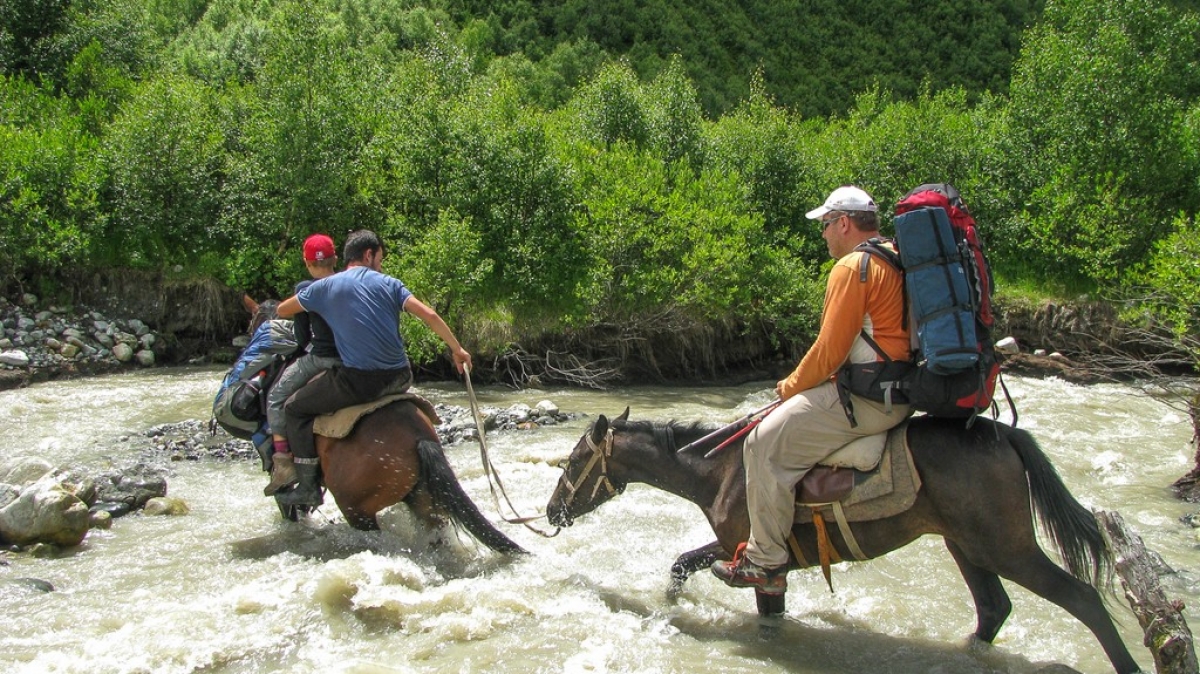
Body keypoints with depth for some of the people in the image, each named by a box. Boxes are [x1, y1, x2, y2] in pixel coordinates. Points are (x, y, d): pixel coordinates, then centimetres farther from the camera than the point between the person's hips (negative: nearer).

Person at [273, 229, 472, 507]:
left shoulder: (326, 286, 6)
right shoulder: (388, 284, 10)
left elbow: (282, 311, 19)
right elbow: (429, 315, 1)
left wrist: (314, 310, 37)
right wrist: (457, 349, 10)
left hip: (358, 381, -4)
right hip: (400, 378, 4)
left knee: (295, 409, 14)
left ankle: (308, 488, 10)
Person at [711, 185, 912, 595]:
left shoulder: (852, 267, -14)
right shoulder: (896, 261, 17)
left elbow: (829, 351, -17)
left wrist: (792, 386, 0)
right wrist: (802, 383, 21)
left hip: (869, 399, -11)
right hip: (901, 390, 11)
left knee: (766, 445, -12)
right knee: (788, 418, 27)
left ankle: (766, 563, -8)